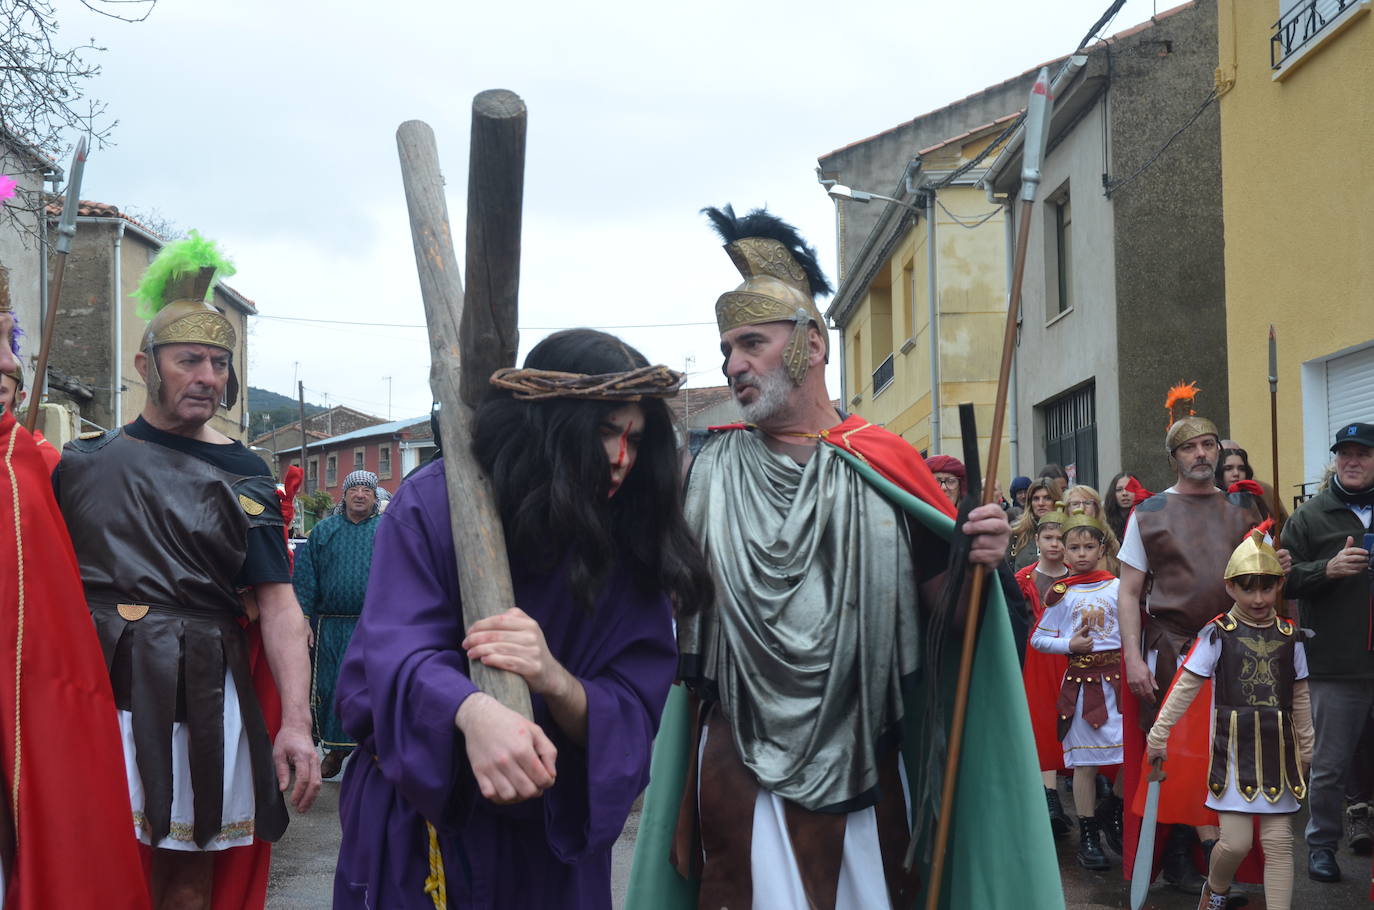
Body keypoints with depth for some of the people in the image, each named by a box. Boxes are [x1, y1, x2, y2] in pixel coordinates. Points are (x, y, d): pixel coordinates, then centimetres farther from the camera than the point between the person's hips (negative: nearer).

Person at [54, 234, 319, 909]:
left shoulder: (242, 475, 3)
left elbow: (277, 601, -4)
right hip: (94, 685, 1)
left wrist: (295, 719, -14)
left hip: (199, 694, -1)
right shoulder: (81, 460, 8)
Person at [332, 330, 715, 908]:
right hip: (416, 822, -2)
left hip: (553, 835, 2)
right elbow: (397, 652, -26)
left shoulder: (630, 545, -6)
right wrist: (474, 712, -47)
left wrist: (554, 680, -34)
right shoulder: (436, 501, -13)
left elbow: (634, 716, -13)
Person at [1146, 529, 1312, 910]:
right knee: (1236, 842, -4)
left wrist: (1307, 750, 17)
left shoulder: (1289, 636, 5)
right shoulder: (1218, 633, -5)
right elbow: (1185, 687, -4)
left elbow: (1300, 699, 13)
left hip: (1278, 750, 3)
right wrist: (1159, 733, -6)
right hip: (1233, 749, -3)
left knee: (1279, 843, 3)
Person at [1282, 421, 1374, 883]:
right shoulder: (1310, 516, 5)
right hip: (1335, 667, -1)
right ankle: (1322, 842, 20)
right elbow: (1284, 579, 0)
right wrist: (1327, 568, -16)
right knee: (1329, 765, 6)